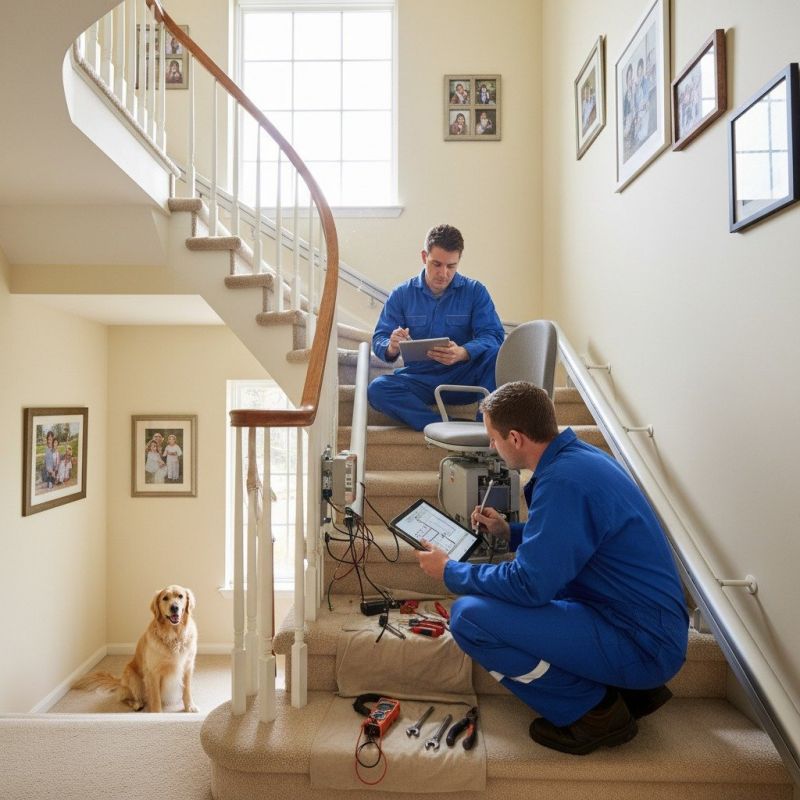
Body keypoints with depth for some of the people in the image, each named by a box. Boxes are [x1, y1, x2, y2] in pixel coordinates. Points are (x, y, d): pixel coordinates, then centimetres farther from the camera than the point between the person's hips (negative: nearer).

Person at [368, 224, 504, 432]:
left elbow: (494, 336, -9)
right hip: (420, 381, 1)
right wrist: (392, 347, -26)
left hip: (464, 378, -1)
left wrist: (462, 353, -31)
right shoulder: (401, 294, 5)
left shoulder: (475, 291, 3)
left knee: (497, 354, -29)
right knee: (377, 388, -28)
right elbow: (379, 340, 1)